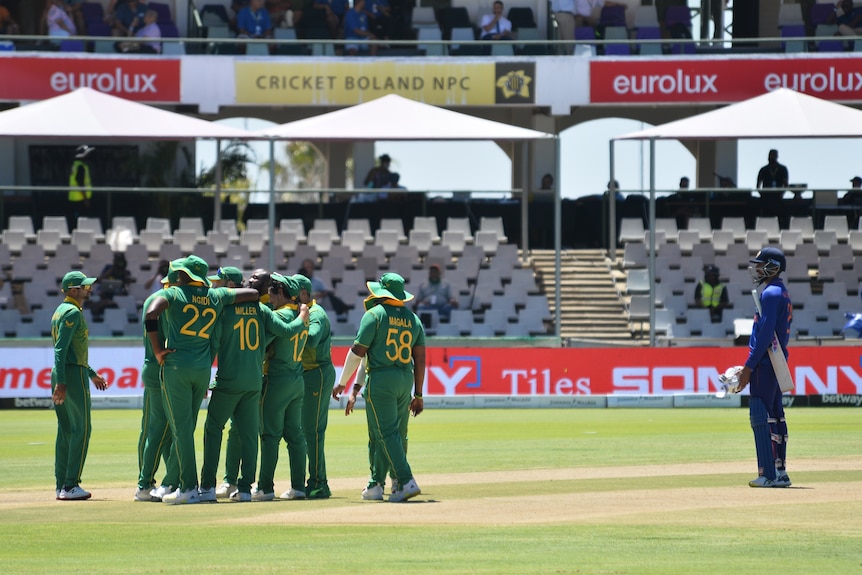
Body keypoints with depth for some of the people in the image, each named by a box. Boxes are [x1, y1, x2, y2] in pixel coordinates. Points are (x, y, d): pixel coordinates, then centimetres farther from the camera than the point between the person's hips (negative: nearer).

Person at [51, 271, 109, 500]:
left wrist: (92, 374, 30)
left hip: (61, 375, 10)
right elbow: (60, 349, -20)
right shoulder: (72, 313, -12)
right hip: (73, 374, -10)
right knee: (81, 429, -8)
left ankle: (62, 486, 10)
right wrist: (61, 383, -25)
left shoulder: (61, 311, 19)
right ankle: (70, 486, -11)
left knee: (66, 430, 10)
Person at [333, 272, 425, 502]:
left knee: (386, 433, -8)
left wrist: (342, 382, 2)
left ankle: (406, 482, -20)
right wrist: (418, 394, 14)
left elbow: (358, 351, -6)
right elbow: (420, 358, 10)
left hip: (380, 380, -6)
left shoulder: (375, 314, -4)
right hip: (406, 380, 6)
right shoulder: (413, 319, 12)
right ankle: (376, 485, 17)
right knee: (388, 434, 13)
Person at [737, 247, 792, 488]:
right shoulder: (783, 294, 17)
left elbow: (765, 334, -20)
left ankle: (769, 475, -15)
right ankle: (780, 473, 14)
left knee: (761, 417, -11)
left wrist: (749, 367, -19)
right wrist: (751, 365, 20)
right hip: (777, 365, 10)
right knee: (775, 416, 12)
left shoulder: (770, 294, -13)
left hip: (765, 363, -10)